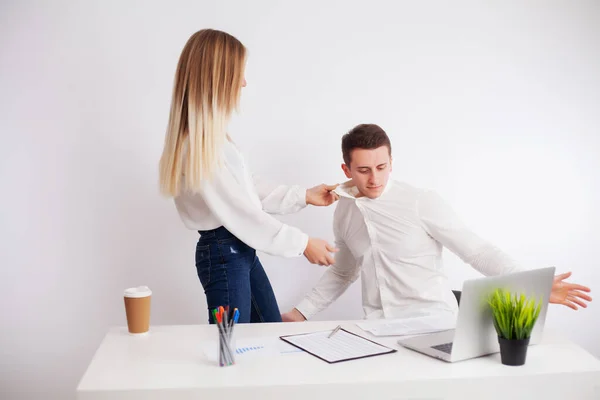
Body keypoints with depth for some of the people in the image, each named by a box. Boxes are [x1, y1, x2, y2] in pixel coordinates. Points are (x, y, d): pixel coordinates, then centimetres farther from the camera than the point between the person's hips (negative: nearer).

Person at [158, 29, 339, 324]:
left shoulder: (212, 135, 5)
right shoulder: (198, 147, -25)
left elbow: (251, 186, 14)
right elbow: (243, 215, -21)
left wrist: (304, 196, 14)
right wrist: (303, 244, -12)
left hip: (240, 249, 10)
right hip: (223, 254, -9)